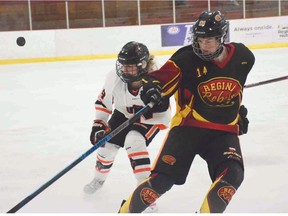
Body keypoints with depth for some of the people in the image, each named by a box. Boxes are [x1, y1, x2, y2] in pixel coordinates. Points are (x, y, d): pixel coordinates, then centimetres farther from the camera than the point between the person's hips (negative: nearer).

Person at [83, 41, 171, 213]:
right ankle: (99, 178, 39)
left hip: (148, 120, -4)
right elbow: (103, 102, -8)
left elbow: (163, 117, -30)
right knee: (107, 146, 4)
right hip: (122, 115, 5)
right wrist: (98, 125, -14)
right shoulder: (114, 78, -25)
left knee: (134, 143, -29)